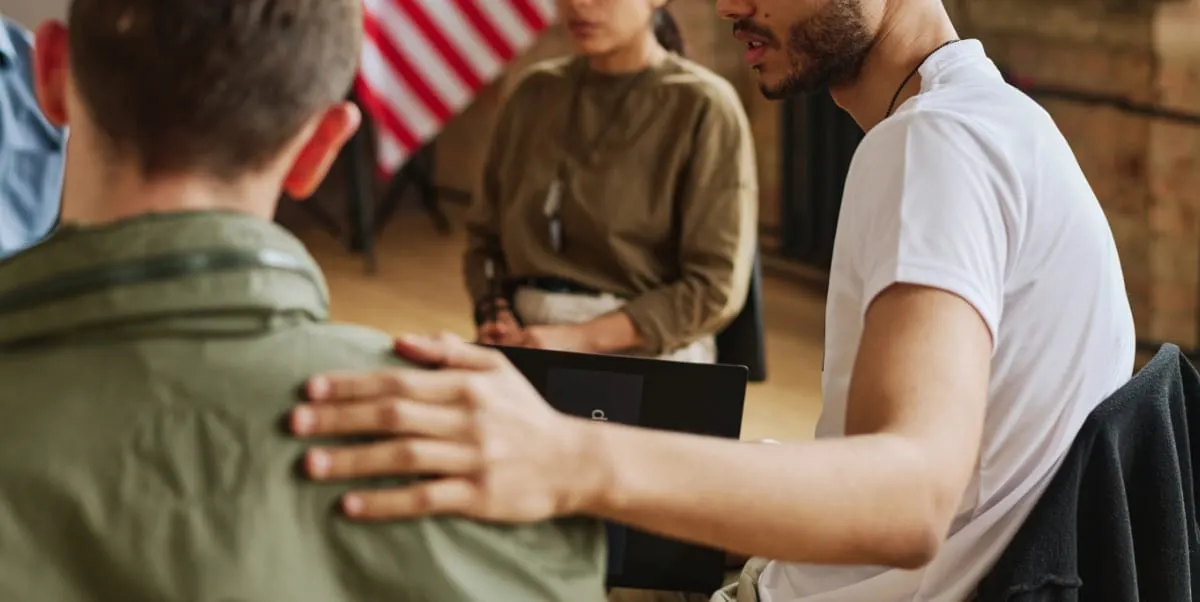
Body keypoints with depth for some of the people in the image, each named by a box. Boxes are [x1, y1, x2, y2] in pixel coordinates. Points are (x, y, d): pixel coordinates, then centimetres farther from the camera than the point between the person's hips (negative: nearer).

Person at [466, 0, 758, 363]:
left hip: (644, 354, -4)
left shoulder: (702, 107, -5)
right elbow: (485, 234, 15)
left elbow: (715, 284, -9)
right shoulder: (534, 93, 10)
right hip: (530, 346, 4)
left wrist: (584, 339, -15)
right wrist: (495, 319, -3)